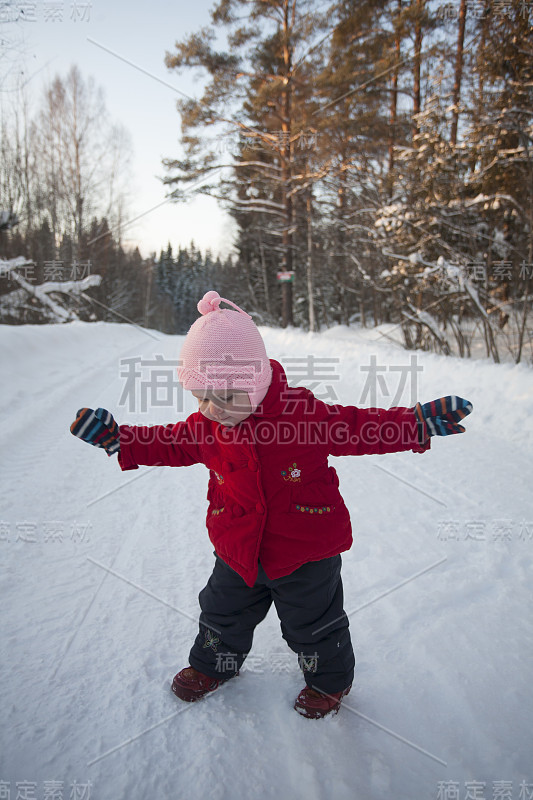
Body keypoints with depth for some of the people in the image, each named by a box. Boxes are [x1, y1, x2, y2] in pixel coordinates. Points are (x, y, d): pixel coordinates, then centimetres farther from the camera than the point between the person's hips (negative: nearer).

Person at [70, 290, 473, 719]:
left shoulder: (302, 411, -23)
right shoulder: (206, 425, -10)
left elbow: (358, 428, -15)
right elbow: (171, 443, 6)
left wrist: (421, 422, -21)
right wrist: (118, 438, -1)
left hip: (306, 552, -4)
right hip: (238, 551, 4)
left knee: (313, 624, 18)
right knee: (222, 614, 24)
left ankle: (330, 678, 49)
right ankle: (213, 663, 56)